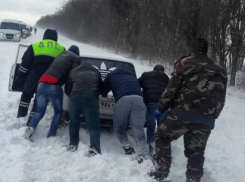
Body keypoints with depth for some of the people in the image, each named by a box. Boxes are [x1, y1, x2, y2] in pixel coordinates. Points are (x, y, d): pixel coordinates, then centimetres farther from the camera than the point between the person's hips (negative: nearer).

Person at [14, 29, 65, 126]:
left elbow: (25, 63, 5)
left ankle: (21, 118, 21)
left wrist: (19, 78, 9)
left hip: (33, 77, 0)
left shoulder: (34, 46, 8)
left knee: (26, 96, 21)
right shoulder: (61, 49, 12)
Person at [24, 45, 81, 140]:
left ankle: (30, 128, -12)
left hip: (42, 83, 5)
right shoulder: (75, 58, 12)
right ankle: (51, 135, 0)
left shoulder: (61, 54, 31)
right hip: (54, 86, -5)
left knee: (39, 111, 10)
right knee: (58, 112, 11)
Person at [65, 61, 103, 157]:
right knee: (93, 125, -2)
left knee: (74, 122, 19)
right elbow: (100, 87, 30)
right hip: (91, 97, 0)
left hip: (75, 96, 1)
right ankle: (94, 148, -18)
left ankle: (73, 145, 17)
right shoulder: (95, 72, 31)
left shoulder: (74, 71, 27)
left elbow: (67, 89, 23)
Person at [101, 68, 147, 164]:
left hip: (123, 99, -3)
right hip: (138, 99, 3)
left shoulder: (111, 75, 32)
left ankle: (127, 147, 2)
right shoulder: (132, 75, 41)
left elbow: (103, 92, 37)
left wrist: (105, 94, 59)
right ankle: (141, 153, -19)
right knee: (138, 128, -4)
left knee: (119, 127, 15)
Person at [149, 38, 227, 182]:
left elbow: (172, 87, -1)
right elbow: (220, 98, 20)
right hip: (206, 119, 4)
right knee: (196, 152, 12)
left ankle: (163, 170, 12)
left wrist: (162, 106, 10)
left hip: (184, 112, -4)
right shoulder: (220, 71, 19)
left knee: (162, 136, 17)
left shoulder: (186, 63, 2)